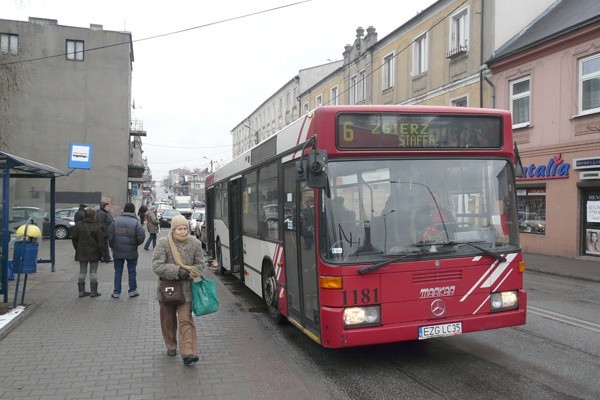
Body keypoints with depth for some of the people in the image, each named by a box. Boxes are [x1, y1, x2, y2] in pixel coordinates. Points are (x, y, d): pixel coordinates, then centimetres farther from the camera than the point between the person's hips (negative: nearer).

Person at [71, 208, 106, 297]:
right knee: (93, 272, 4)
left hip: (82, 252, 3)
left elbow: (74, 239, 5)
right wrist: (102, 252, -4)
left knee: (82, 271, 11)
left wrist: (77, 249, 14)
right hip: (94, 253, -3)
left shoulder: (79, 225, 1)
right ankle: (94, 291, 7)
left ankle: (81, 291, 14)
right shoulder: (97, 226, -11)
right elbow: (101, 241, -11)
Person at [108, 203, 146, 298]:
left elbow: (110, 236, 0)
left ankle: (116, 292, 16)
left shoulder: (116, 221, -4)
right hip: (131, 252, -2)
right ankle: (132, 291, 18)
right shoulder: (136, 223, -12)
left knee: (118, 272, 12)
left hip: (117, 252, 2)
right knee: (132, 272, 11)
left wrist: (113, 247, 13)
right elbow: (141, 236, -14)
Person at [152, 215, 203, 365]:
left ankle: (188, 353, -10)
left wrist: (189, 272, -14)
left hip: (185, 288, 0)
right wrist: (177, 271, -23)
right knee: (168, 320, 15)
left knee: (186, 320, -8)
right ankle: (171, 346, 36)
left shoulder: (195, 244, -2)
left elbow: (199, 264, 7)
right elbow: (156, 265, -15)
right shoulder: (163, 243, -10)